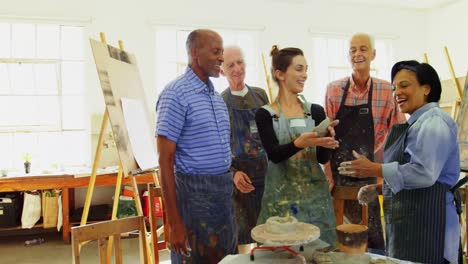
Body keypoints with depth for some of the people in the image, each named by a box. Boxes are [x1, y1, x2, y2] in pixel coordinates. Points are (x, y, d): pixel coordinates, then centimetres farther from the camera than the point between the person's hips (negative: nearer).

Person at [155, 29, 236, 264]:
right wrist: (174, 223, -18)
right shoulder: (176, 94, -12)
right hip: (194, 191, -7)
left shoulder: (216, 95, 12)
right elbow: (165, 160, -15)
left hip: (224, 191, 8)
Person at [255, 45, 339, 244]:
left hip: (314, 194, 3)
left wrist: (326, 142, -21)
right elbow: (274, 154, -15)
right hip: (281, 196, -2)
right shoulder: (265, 114, -3)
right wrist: (298, 143, -32)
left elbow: (322, 158, 0)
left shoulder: (316, 111, 4)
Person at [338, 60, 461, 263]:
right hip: (407, 220, 10)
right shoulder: (417, 123, 18)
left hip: (424, 223, -10)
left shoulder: (434, 123, -13)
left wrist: (373, 169, -21)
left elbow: (423, 173, -26)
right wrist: (378, 189, 12)